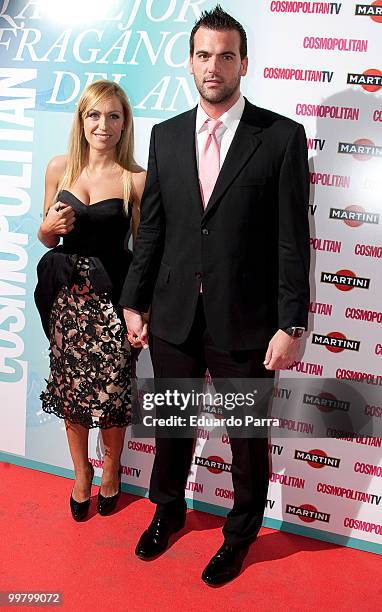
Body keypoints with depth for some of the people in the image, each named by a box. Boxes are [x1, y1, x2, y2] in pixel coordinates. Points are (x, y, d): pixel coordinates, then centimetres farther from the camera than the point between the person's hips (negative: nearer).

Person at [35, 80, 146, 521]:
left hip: (113, 297, -3)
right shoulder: (59, 168, 3)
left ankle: (110, 472, 35)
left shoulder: (135, 179, -7)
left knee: (112, 390, 6)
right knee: (71, 386, 13)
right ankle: (81, 474, 37)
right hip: (68, 295, 3)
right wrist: (49, 226, -11)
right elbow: (47, 240, 12)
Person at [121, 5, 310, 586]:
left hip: (244, 321, -3)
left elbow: (293, 239, -9)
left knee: (247, 436, 14)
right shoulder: (165, 136, 6)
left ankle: (241, 533, 40)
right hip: (173, 316, 4)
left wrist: (291, 325, -11)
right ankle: (168, 510, 48)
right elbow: (151, 228, 8)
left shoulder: (282, 136, -6)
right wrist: (133, 302, 6)